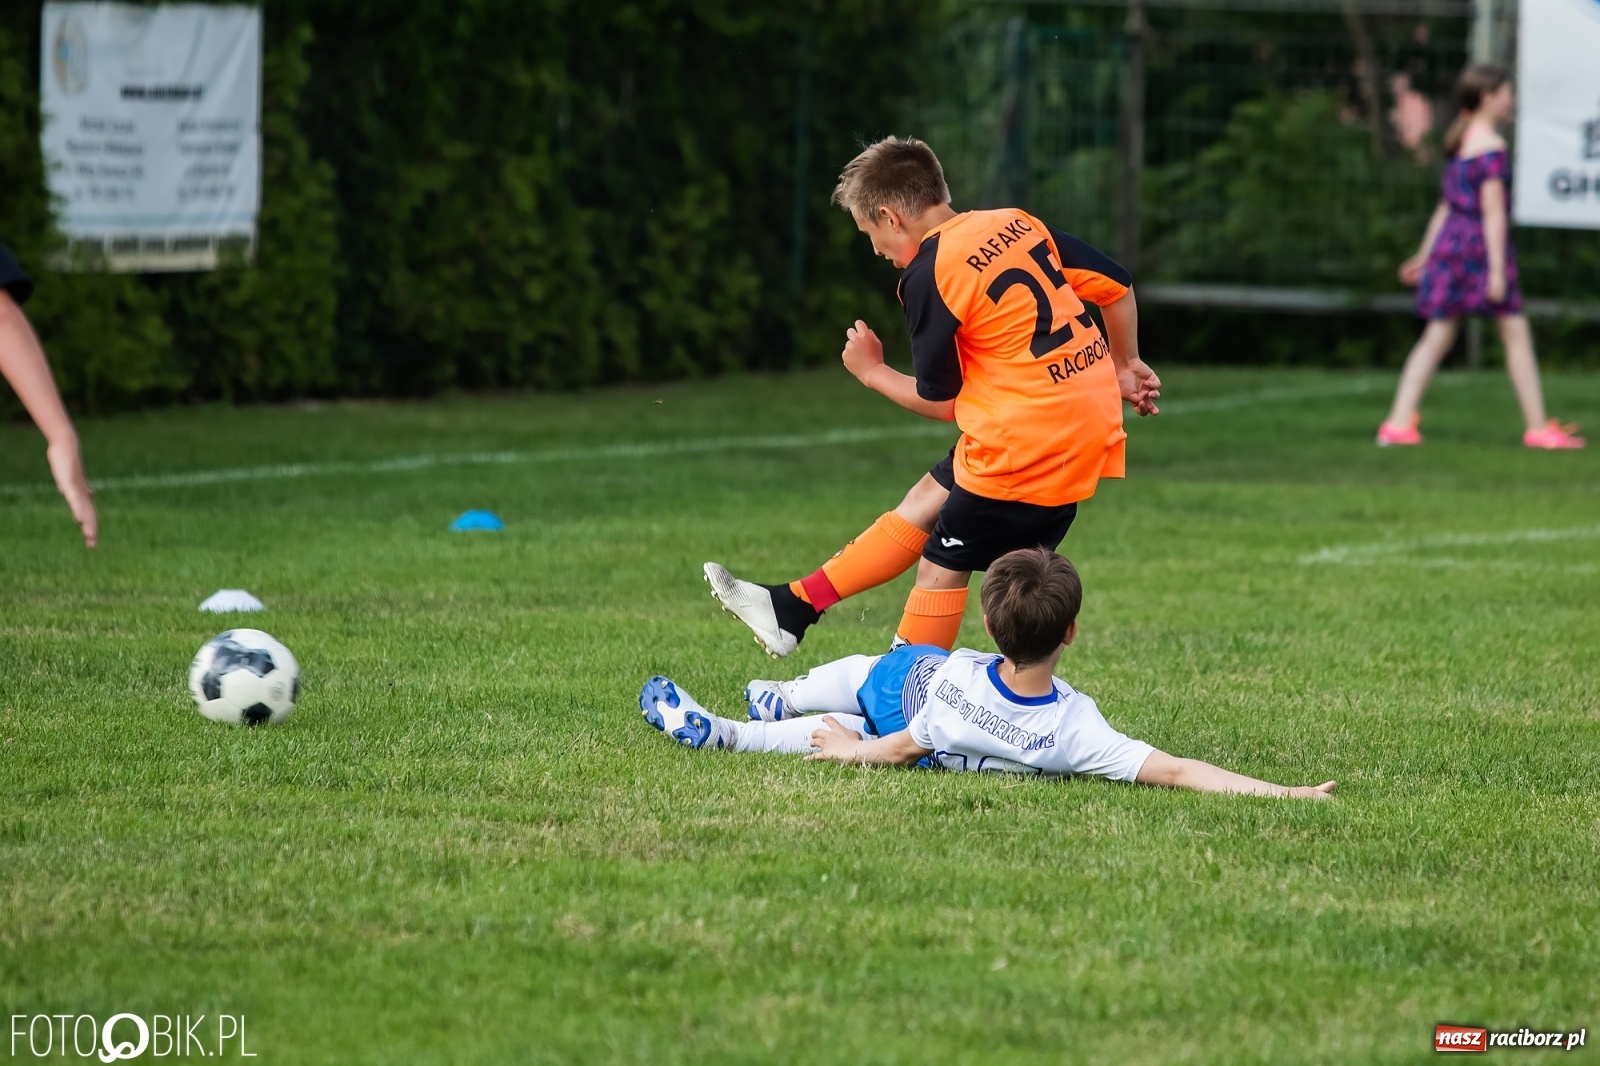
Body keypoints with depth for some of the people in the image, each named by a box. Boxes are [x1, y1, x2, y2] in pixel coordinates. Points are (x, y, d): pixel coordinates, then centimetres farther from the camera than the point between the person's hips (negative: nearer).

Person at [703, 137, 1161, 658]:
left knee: (942, 565, 3)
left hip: (1029, 439, -9)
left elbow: (940, 402, -5)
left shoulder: (929, 274, -12)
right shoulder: (1017, 224, 8)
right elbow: (1117, 287, 12)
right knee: (926, 500, 18)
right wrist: (1123, 366, 26)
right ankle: (792, 607, 26)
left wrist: (872, 372, 12)